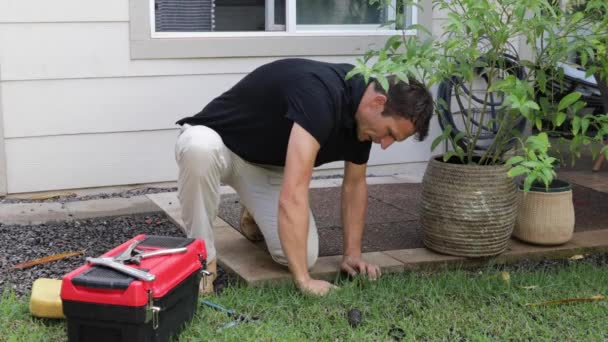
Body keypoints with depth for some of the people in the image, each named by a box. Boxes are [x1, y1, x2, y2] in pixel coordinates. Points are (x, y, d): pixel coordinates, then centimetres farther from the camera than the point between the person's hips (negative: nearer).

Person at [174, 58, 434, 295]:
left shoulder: (362, 116, -11)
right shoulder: (319, 94, -38)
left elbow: (354, 185, 7)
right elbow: (293, 194, -45)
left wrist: (352, 253, 2)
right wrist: (304, 281, -44)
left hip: (270, 165, 6)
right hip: (218, 144, -6)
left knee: (300, 254, -15)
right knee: (200, 148, -45)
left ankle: (256, 214, 19)